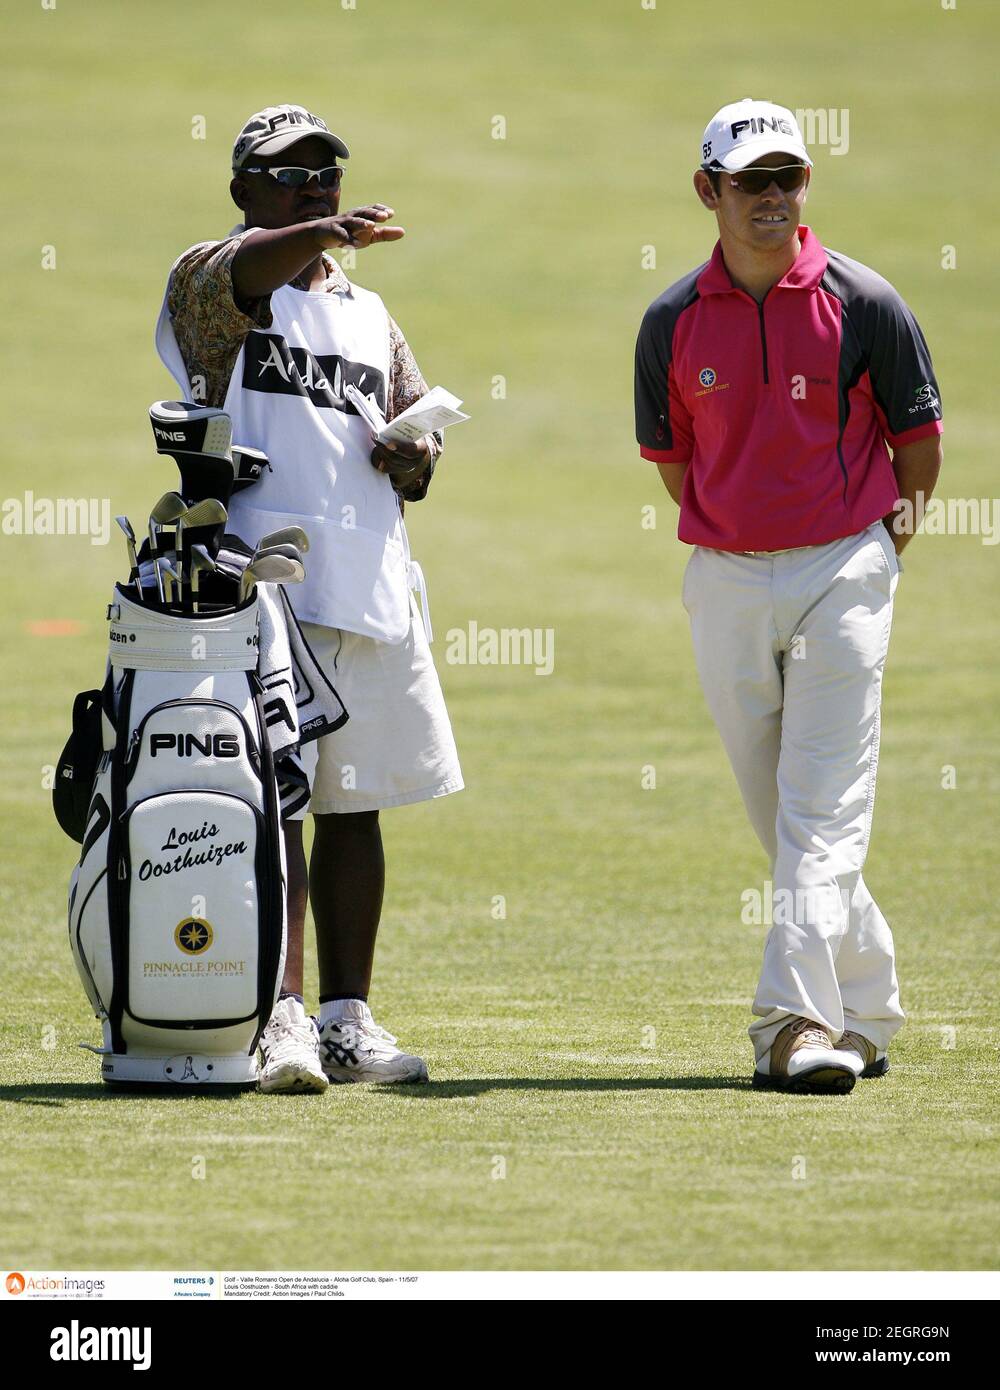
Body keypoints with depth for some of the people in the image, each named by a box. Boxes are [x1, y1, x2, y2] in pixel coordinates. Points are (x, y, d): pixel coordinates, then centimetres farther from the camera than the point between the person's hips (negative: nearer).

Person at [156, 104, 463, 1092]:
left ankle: (346, 1018, 17)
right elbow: (237, 271, -23)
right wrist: (326, 234, -43)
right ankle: (281, 1020, -16)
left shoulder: (371, 320, 23)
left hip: (372, 589, 6)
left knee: (354, 805, 9)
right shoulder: (209, 283, 3)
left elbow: (419, 466, 25)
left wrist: (410, 449, -1)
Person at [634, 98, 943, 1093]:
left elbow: (918, 443, 5)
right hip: (725, 582, 4)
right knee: (778, 816, 8)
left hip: (842, 572, -3)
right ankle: (864, 1014, 20)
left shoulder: (864, 304, -6)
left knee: (823, 812, -12)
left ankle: (799, 1022, -18)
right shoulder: (674, 322, 2)